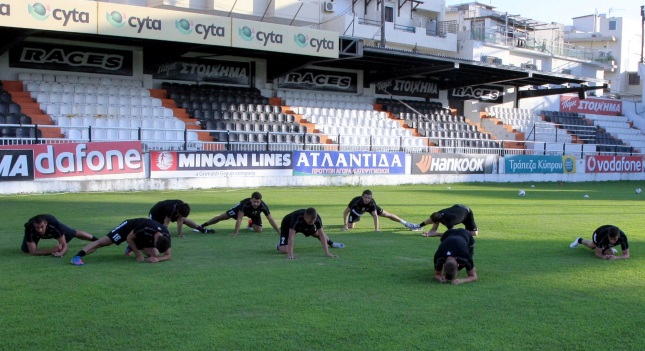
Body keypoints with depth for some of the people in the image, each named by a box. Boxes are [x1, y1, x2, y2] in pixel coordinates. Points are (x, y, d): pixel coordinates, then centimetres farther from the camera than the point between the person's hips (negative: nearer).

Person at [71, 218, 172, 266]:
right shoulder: (146, 227, -44)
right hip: (129, 227, -6)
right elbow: (129, 238, -29)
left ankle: (133, 247, 24)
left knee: (155, 254, -6)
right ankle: (77, 257, -31)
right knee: (104, 241, -22)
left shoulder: (166, 236, -28)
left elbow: (169, 255, -17)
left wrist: (157, 258, -38)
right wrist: (139, 255, -29)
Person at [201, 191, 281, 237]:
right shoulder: (245, 203, -46)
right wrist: (235, 233, -51)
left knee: (259, 230, -10)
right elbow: (239, 219, -46)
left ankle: (251, 223, 28)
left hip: (255, 214, 2)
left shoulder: (263, 206, -42)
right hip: (242, 209, -2)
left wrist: (280, 232, -40)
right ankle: (202, 226, 17)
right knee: (223, 217, 1)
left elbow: (271, 220, -37)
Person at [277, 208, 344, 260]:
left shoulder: (317, 218, -33)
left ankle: (331, 243, 49)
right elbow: (291, 237, -48)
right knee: (284, 250, -19)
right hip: (288, 226, -4)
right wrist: (290, 255, -54)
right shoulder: (296, 218, -47)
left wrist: (327, 253, -35)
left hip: (304, 225, 4)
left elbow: (322, 235, -30)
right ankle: (280, 245, 18)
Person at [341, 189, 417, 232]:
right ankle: (356, 220, 31)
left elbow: (375, 216, -40)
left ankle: (406, 224, 12)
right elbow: (346, 212, -32)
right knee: (350, 227, -9)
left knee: (387, 214, -1)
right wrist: (345, 225, -34)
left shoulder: (372, 202, -40)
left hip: (370, 207, 0)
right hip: (357, 210, 0)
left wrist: (376, 229, -49)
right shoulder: (356, 201, -43)